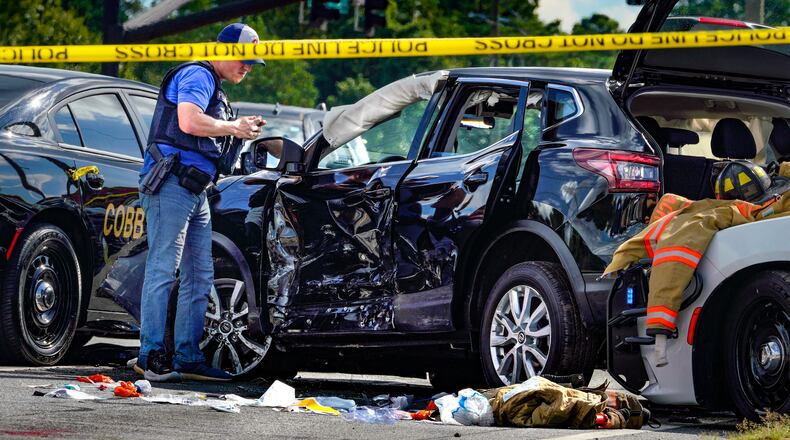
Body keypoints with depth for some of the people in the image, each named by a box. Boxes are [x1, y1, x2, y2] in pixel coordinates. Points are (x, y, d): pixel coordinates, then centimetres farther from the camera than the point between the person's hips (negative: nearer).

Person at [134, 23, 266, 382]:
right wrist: (234, 128, -10)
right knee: (163, 269, -12)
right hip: (171, 185, -11)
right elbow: (189, 122, -21)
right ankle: (151, 354, -13)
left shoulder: (214, 90, 26)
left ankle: (188, 357, 11)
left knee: (199, 277, 9)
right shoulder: (197, 76, -5)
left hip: (195, 191, 11)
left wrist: (243, 129, 15)